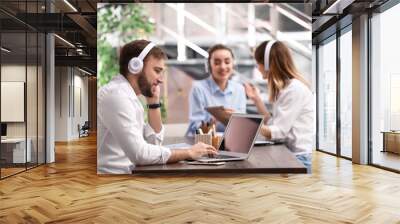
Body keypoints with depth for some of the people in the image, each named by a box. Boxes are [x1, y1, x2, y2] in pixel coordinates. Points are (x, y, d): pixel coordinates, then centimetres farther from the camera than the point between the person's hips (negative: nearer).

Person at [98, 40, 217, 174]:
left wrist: (154, 102, 3)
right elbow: (140, 154, -24)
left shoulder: (127, 94, 10)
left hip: (125, 171, 8)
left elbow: (153, 141, 11)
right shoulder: (116, 94, -18)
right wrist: (189, 153, -16)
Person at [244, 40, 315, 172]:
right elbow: (273, 124, 8)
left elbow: (278, 131, -19)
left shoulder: (295, 88, -16)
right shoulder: (284, 87, 14)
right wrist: (256, 99, 7)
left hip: (300, 158, -9)